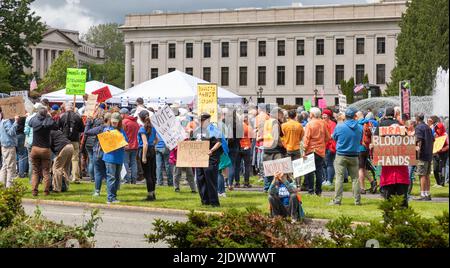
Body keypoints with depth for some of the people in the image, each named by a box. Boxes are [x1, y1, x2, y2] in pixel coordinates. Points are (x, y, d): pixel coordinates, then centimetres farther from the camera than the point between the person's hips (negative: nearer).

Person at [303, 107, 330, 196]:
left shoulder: (309, 124, -10)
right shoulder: (323, 124, 2)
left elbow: (306, 138, -13)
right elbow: (328, 137, 9)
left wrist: (305, 149, -8)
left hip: (311, 150, -4)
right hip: (321, 151, 4)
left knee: (310, 171, 3)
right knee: (319, 171, 9)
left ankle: (310, 190, 2)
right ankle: (318, 191, 10)